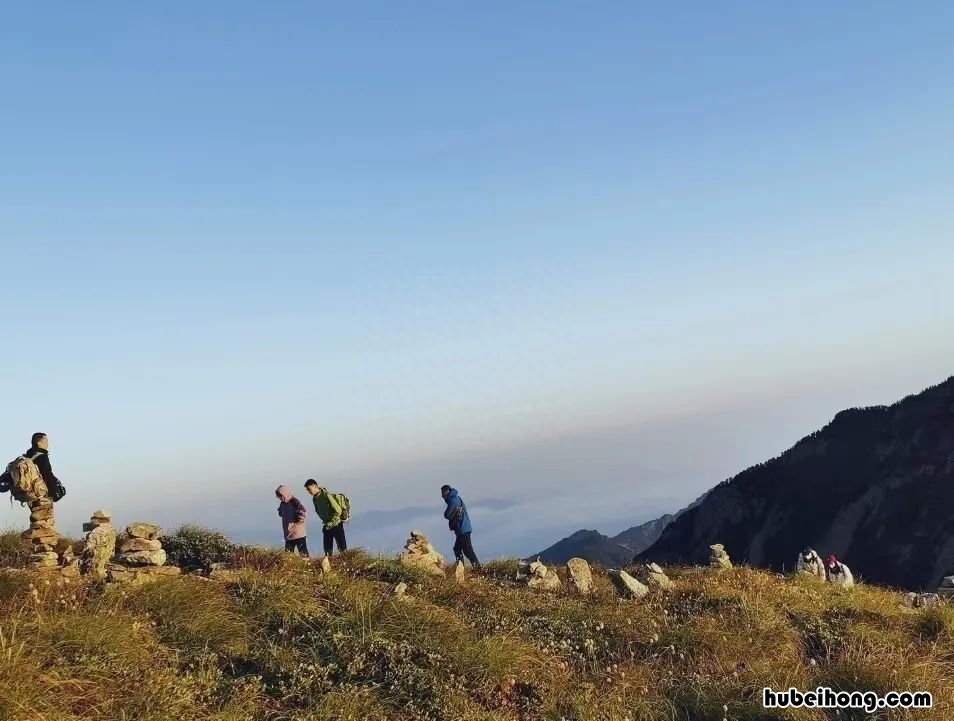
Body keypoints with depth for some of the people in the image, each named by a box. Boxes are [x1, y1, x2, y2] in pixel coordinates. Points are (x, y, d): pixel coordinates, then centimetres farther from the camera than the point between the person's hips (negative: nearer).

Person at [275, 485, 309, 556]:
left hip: (298, 534, -8)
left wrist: (298, 522, -18)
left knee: (303, 553, -4)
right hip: (288, 534, 8)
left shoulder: (294, 502, -16)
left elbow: (303, 512, -27)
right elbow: (281, 513, 25)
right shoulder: (283, 504, 8)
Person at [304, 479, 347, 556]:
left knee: (342, 549, -4)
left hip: (336, 525, -8)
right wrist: (325, 521, 7)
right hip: (327, 526, 8)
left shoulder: (326, 495, -19)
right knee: (327, 550, 9)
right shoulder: (314, 498, 5)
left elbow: (338, 510, -19)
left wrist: (331, 522, -14)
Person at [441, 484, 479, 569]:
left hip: (463, 529, -10)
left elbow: (447, 515, -14)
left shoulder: (454, 500, -14)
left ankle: (477, 567, -8)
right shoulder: (456, 498, 17)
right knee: (457, 549, 14)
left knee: (467, 550, -8)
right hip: (461, 530, 10)